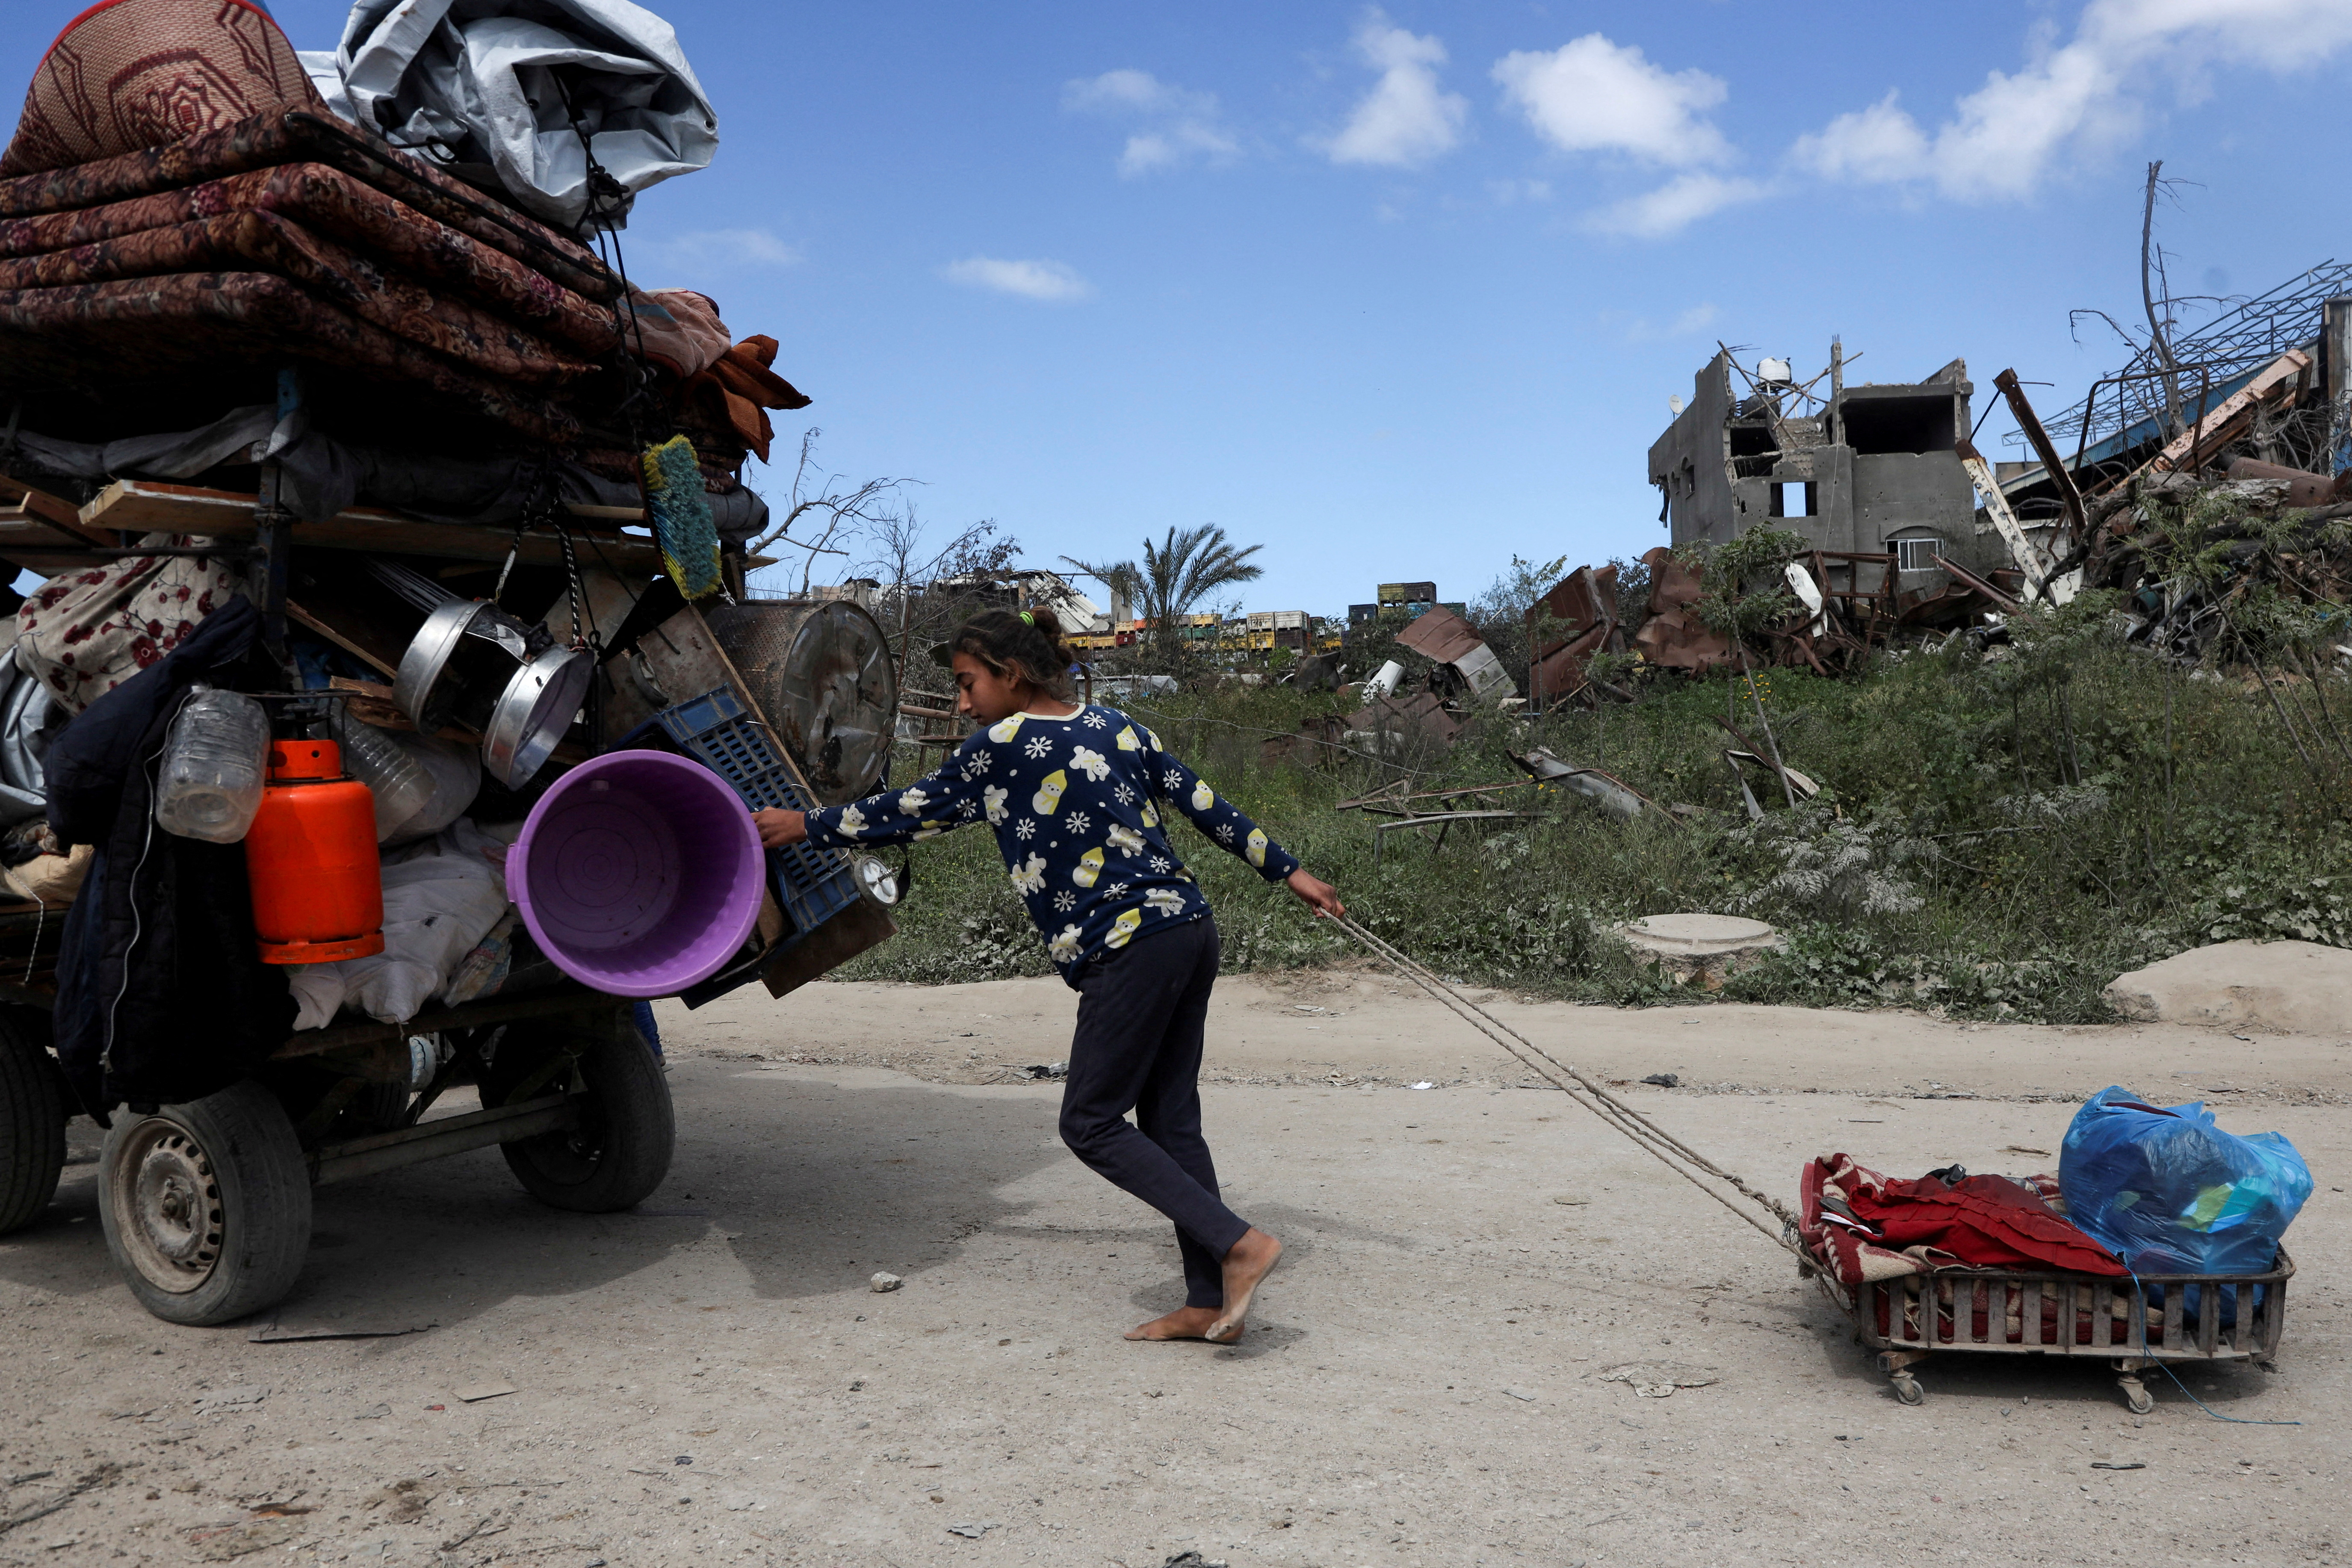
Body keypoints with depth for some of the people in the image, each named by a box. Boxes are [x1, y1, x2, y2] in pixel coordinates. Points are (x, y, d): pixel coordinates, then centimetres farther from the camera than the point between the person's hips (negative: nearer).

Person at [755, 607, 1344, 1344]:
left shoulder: (1003, 745, -5)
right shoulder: (1115, 725, 14)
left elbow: (910, 811, 6)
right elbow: (1205, 804, 15)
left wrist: (805, 826, 19)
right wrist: (1288, 872, 22)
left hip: (1129, 951, -8)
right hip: (1191, 929, 8)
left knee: (1092, 1123, 2)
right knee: (1169, 1121, 11)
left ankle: (1238, 1242, -4)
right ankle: (1208, 1302, 13)